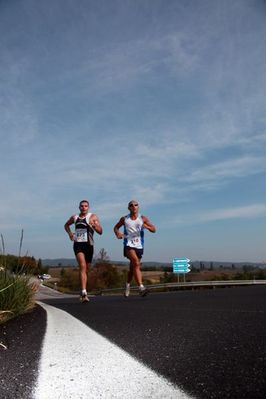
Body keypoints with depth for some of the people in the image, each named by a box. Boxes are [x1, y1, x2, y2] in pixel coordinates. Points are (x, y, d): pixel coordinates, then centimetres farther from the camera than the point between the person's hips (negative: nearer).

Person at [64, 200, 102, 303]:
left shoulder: (93, 217, 3)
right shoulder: (74, 217, 11)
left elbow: (100, 231, -3)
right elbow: (66, 225, 30)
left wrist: (94, 225, -23)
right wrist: (69, 232, 10)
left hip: (88, 245, 1)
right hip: (78, 244, 0)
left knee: (86, 269, 11)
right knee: (82, 266, -21)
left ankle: (82, 291, 31)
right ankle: (84, 292, -28)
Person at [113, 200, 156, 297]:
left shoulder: (143, 219, 4)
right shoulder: (124, 219, 5)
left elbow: (154, 230, 1)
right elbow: (116, 227, 19)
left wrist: (146, 226, -20)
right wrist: (117, 233, -4)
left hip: (139, 246, 2)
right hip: (129, 245, -2)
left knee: (133, 268, 13)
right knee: (136, 263, -24)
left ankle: (127, 285, 38)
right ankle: (141, 287, -28)